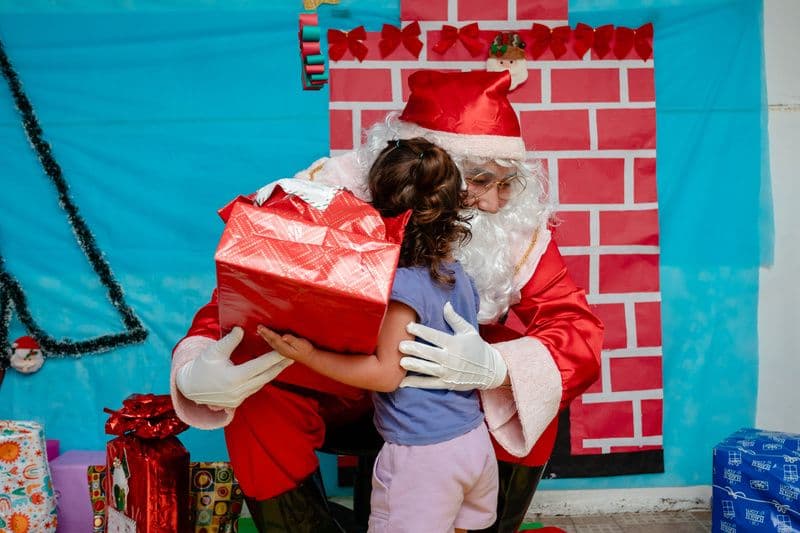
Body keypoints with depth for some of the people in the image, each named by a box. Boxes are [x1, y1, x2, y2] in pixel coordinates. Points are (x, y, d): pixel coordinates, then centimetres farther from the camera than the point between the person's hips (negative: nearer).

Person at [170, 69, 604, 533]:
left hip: (453, 380, 1)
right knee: (258, 405, -28)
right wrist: (194, 372, -43)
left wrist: (495, 367, -48)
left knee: (529, 385, -25)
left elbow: (579, 332, -25)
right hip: (338, 381, -1)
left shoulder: (518, 221, -21)